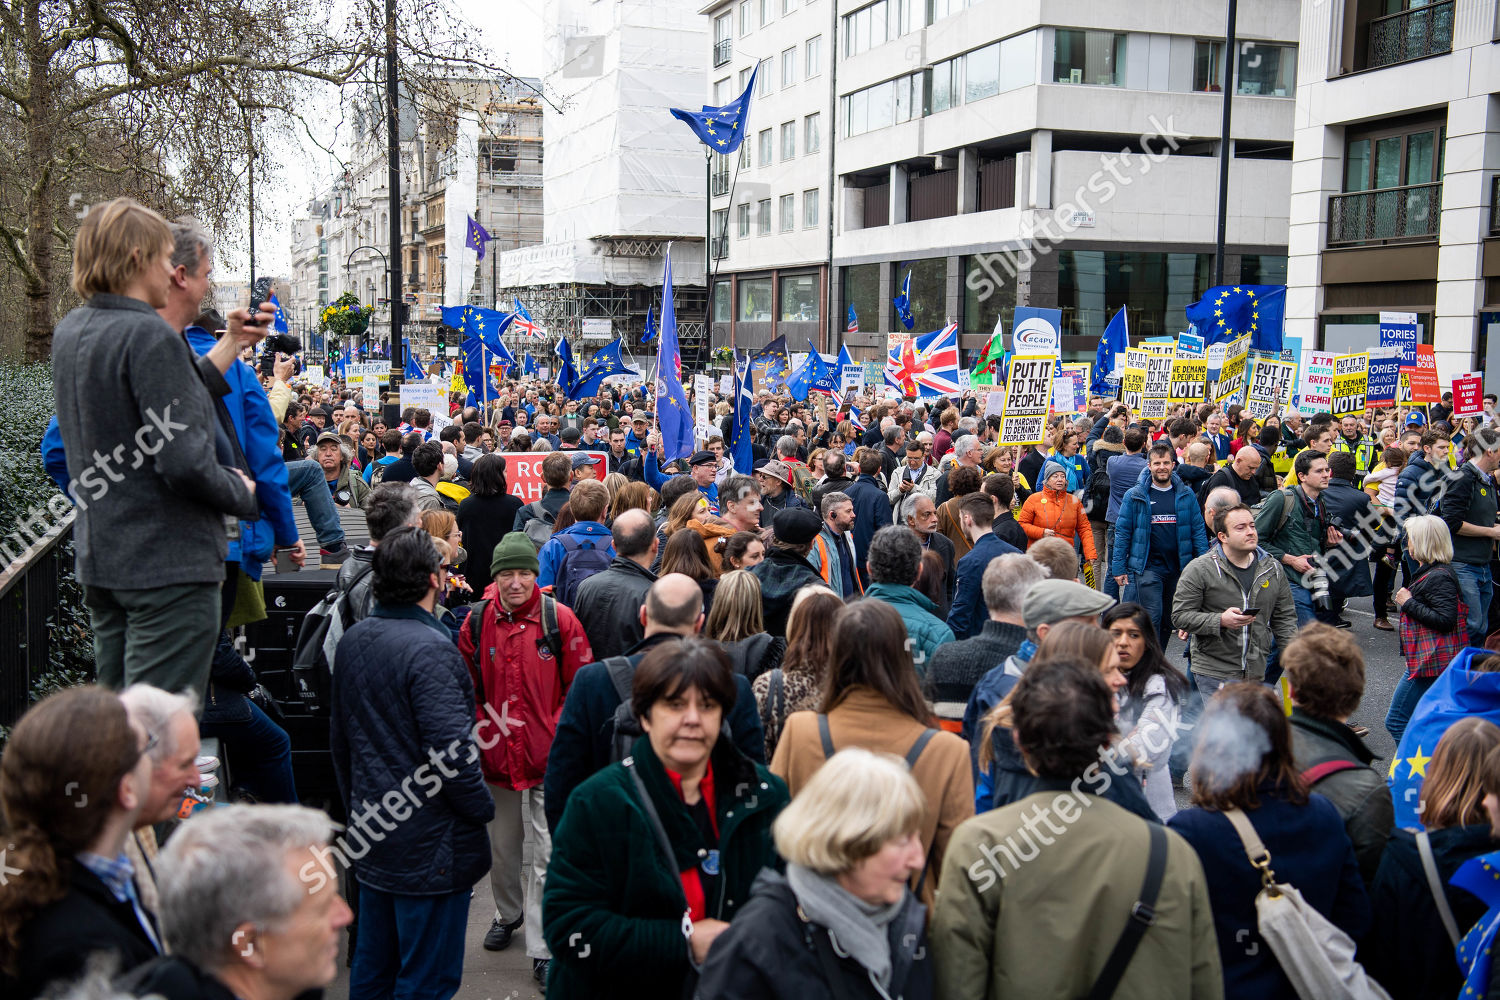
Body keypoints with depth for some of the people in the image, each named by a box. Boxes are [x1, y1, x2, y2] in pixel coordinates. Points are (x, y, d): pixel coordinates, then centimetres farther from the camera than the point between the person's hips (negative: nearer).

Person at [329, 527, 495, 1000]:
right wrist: (482, 810, -8)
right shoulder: (430, 649, -21)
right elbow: (452, 751, -24)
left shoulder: (352, 640, 6)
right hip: (431, 846, -8)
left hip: (371, 840, 8)